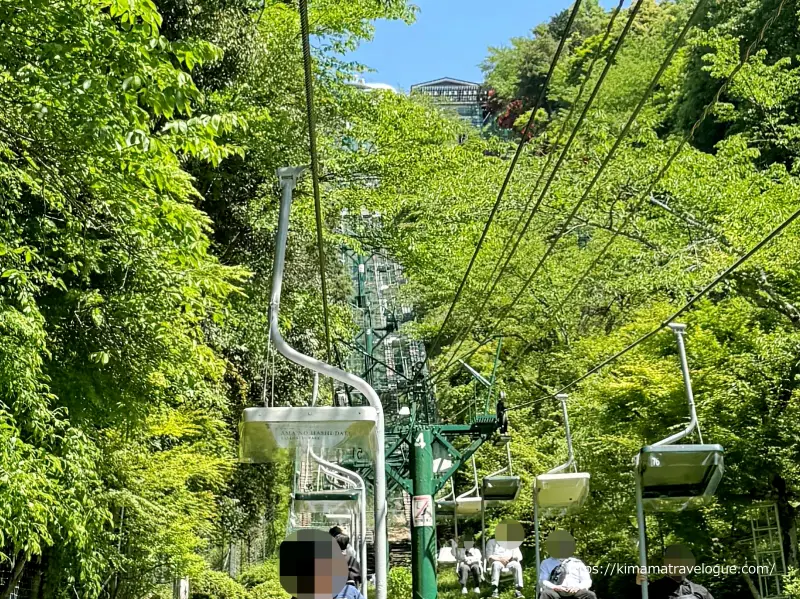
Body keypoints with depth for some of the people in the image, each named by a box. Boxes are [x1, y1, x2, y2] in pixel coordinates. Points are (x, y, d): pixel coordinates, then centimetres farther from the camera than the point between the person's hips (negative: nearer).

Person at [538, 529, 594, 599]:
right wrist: (554, 587, -13)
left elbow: (587, 581, 15)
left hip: (574, 591, 1)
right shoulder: (547, 563, 24)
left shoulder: (578, 563, 25)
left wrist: (578, 587, -10)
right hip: (555, 591, -1)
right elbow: (542, 581, 10)